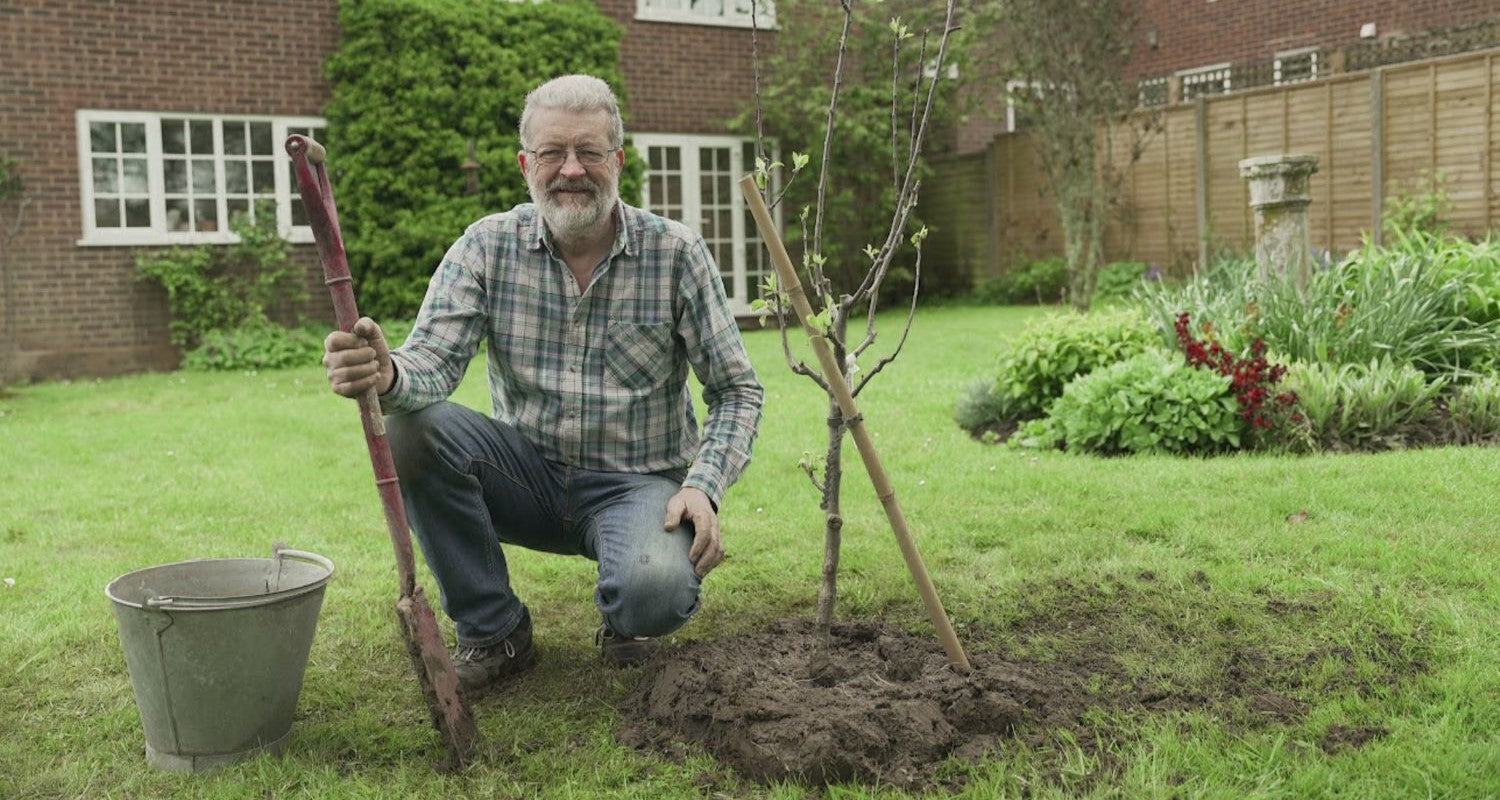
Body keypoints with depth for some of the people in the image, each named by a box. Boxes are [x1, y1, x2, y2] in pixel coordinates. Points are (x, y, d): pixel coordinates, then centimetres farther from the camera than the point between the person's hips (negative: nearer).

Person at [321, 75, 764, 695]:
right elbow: (433, 360, -17)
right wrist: (387, 375, -42)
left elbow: (737, 391, -4)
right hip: (530, 474, 3)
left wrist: (702, 487, -21)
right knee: (413, 427, -24)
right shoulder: (488, 246, -4)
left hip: (637, 481, -2)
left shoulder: (676, 252, -8)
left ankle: (626, 617, 9)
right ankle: (494, 632, -7)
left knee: (654, 594, -33)